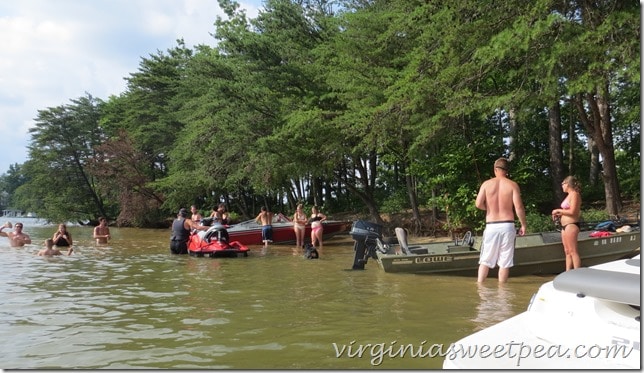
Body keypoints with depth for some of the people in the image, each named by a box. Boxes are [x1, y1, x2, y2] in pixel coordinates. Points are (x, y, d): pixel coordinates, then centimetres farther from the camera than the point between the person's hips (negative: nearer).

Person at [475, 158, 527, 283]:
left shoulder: (486, 184, 1)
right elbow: (519, 207, -8)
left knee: (486, 259, 8)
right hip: (507, 226, -1)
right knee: (505, 261, 6)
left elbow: (479, 204, -6)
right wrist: (523, 225, 2)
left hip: (491, 226, 1)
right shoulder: (512, 185, -1)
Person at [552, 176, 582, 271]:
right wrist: (559, 215, 8)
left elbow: (572, 212, -18)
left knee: (573, 251, -9)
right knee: (567, 251, 10)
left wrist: (558, 210, -9)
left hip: (571, 225, -10)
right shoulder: (569, 195, 19)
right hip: (565, 226, 10)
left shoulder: (574, 194, -9)